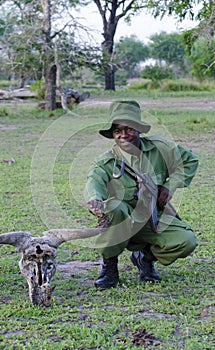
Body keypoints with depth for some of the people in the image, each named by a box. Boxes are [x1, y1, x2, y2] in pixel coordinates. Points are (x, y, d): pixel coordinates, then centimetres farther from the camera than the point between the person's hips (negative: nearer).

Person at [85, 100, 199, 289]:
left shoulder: (159, 148, -2)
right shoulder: (105, 162, -11)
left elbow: (190, 160, 12)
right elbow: (95, 179, -33)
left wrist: (170, 187, -1)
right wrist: (95, 199, -57)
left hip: (155, 219, 3)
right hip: (123, 223, -2)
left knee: (187, 242, -21)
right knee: (114, 207, -37)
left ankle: (146, 256, 11)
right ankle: (109, 265, -14)